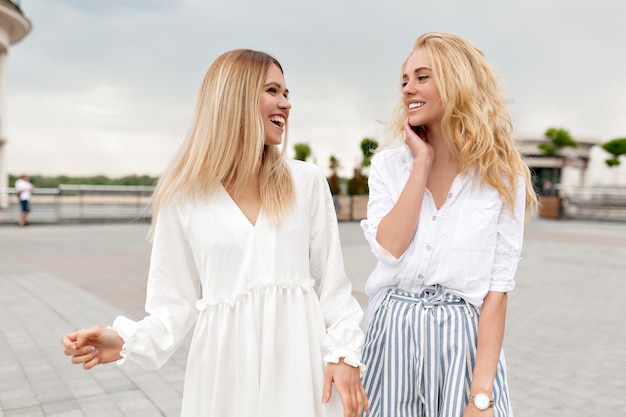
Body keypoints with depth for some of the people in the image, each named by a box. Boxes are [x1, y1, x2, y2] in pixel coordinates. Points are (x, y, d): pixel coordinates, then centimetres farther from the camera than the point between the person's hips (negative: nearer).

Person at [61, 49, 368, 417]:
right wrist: (128, 342, -14)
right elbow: (179, 300, 1)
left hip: (299, 361, 1)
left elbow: (332, 280, 3)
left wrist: (344, 353, -5)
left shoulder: (307, 180, 1)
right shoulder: (183, 197, -2)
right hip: (226, 366, 0)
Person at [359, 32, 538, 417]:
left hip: (463, 339, -2)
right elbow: (389, 248, -13)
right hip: (392, 333, 2)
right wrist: (423, 162, -12)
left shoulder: (502, 176, -5)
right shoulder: (389, 164, 1)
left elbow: (497, 290, -8)